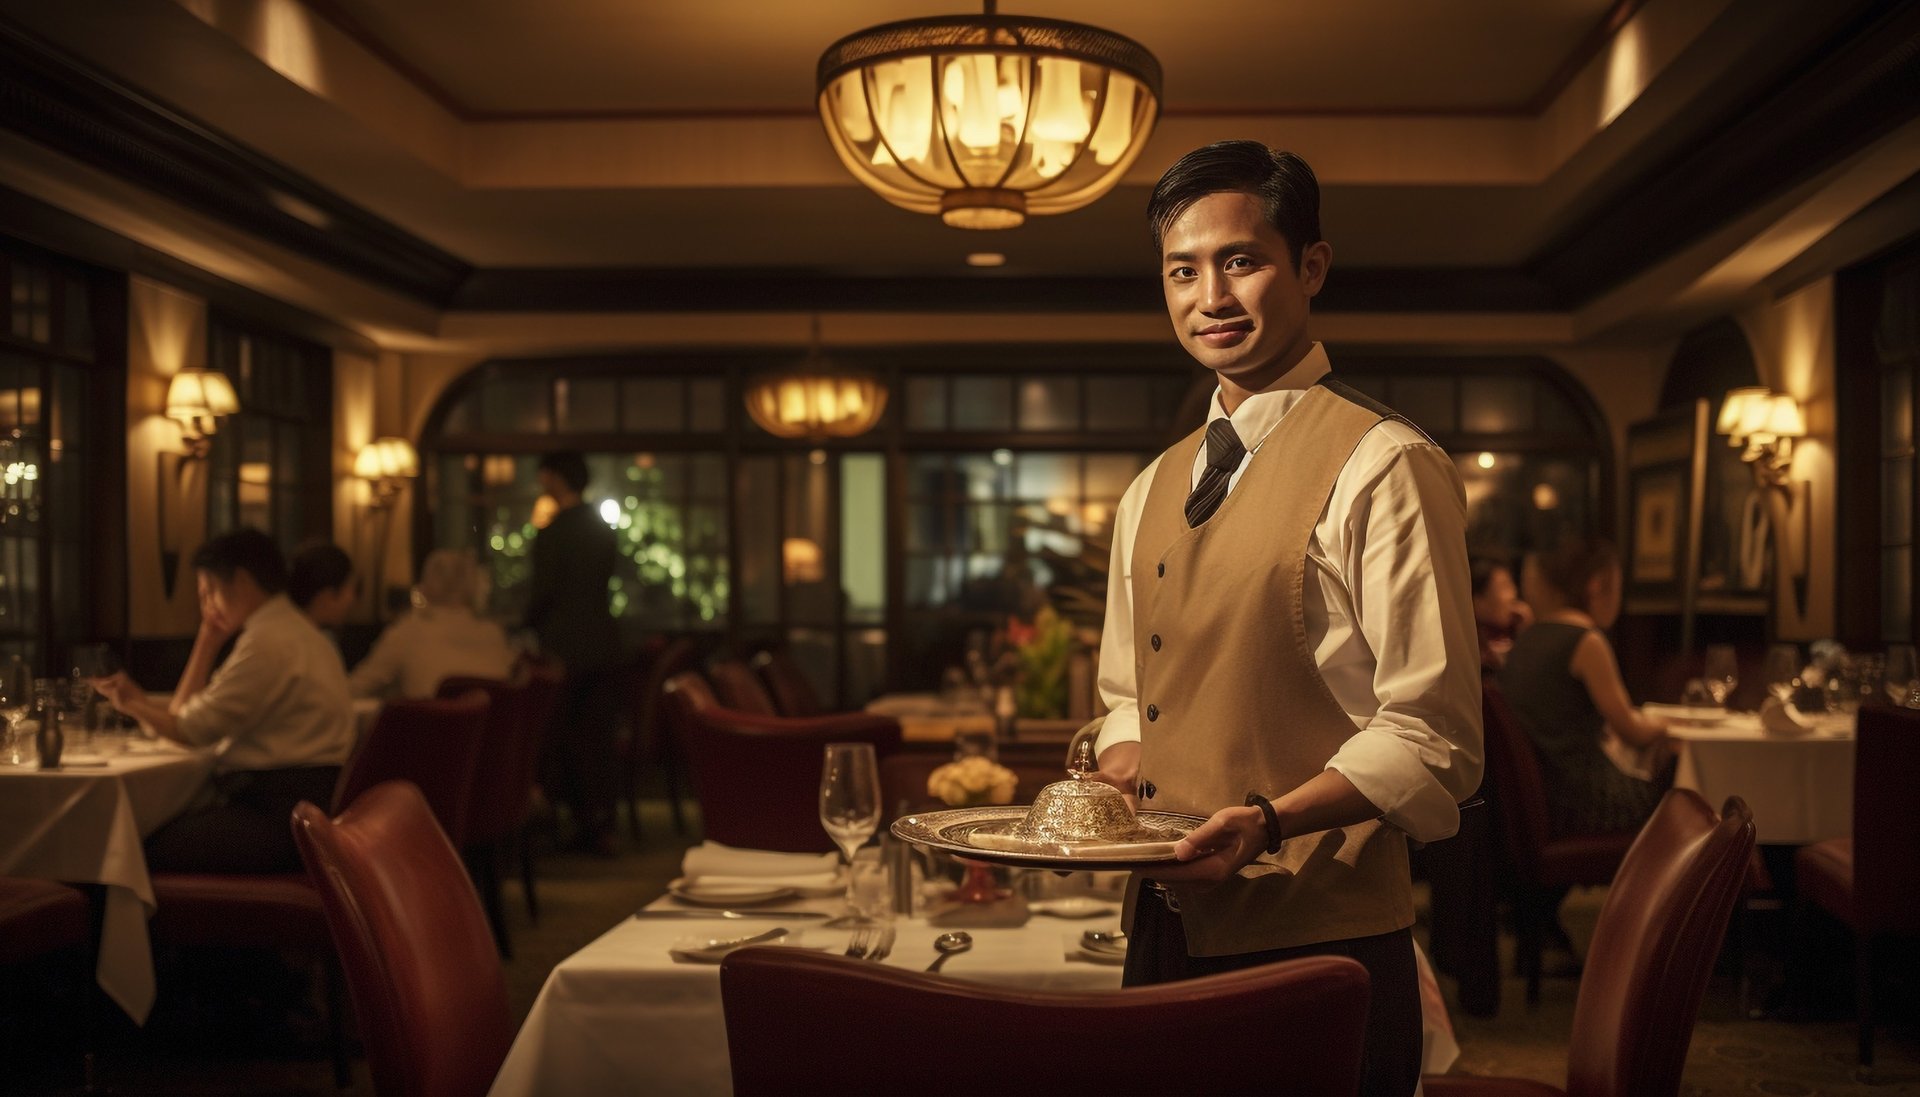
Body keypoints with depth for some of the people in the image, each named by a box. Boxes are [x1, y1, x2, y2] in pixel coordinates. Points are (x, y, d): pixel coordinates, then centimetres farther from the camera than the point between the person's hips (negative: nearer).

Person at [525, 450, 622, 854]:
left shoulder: (553, 533, -12)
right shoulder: (604, 531, 9)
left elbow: (543, 592, -12)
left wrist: (530, 624, 7)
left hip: (564, 644, -6)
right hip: (603, 642, 6)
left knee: (560, 734, 5)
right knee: (598, 735, 8)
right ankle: (602, 826, 9)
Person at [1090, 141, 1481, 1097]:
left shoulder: (1384, 468, -11)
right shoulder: (1151, 493, 12)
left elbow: (1431, 740, -13)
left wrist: (1267, 821, -25)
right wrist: (1116, 783, 0)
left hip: (1321, 946, -6)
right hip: (1166, 935, 7)